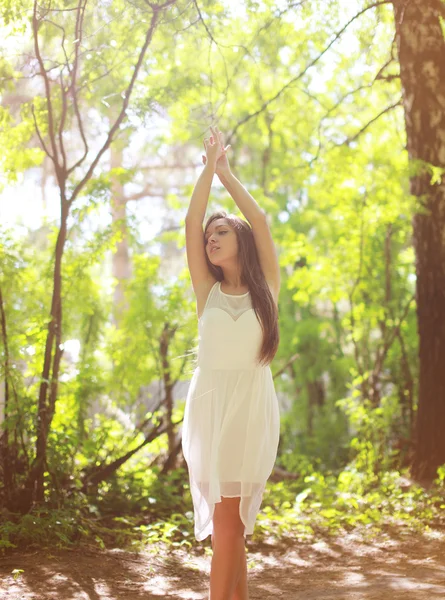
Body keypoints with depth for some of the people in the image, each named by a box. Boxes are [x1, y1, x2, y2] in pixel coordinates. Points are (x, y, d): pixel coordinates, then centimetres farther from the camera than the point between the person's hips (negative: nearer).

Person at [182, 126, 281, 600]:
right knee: (228, 521, 0)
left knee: (229, 519, -4)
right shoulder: (207, 291, 8)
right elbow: (191, 223, 3)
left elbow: (260, 221, -1)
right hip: (209, 403, 1)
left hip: (252, 405, -1)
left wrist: (227, 173, 8)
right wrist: (209, 167, 7)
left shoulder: (266, 288, 5)